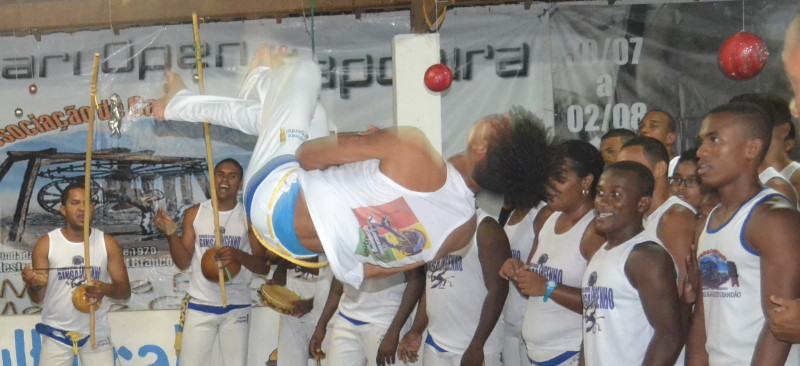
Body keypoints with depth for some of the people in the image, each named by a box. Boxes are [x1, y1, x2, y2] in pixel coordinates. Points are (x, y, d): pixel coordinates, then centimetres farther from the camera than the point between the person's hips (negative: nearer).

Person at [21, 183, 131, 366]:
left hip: (96, 333, 1)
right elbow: (38, 298, -2)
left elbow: (125, 290, -2)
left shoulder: (107, 243, -2)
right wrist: (34, 285, -25)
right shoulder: (46, 244, -5)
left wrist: (106, 289, -23)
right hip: (56, 334, -1)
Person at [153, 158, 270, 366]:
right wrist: (171, 233, -15)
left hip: (236, 307, 0)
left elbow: (264, 267, -4)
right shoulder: (195, 213, 3)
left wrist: (239, 256, -23)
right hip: (199, 305, 1)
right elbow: (183, 263, 1)